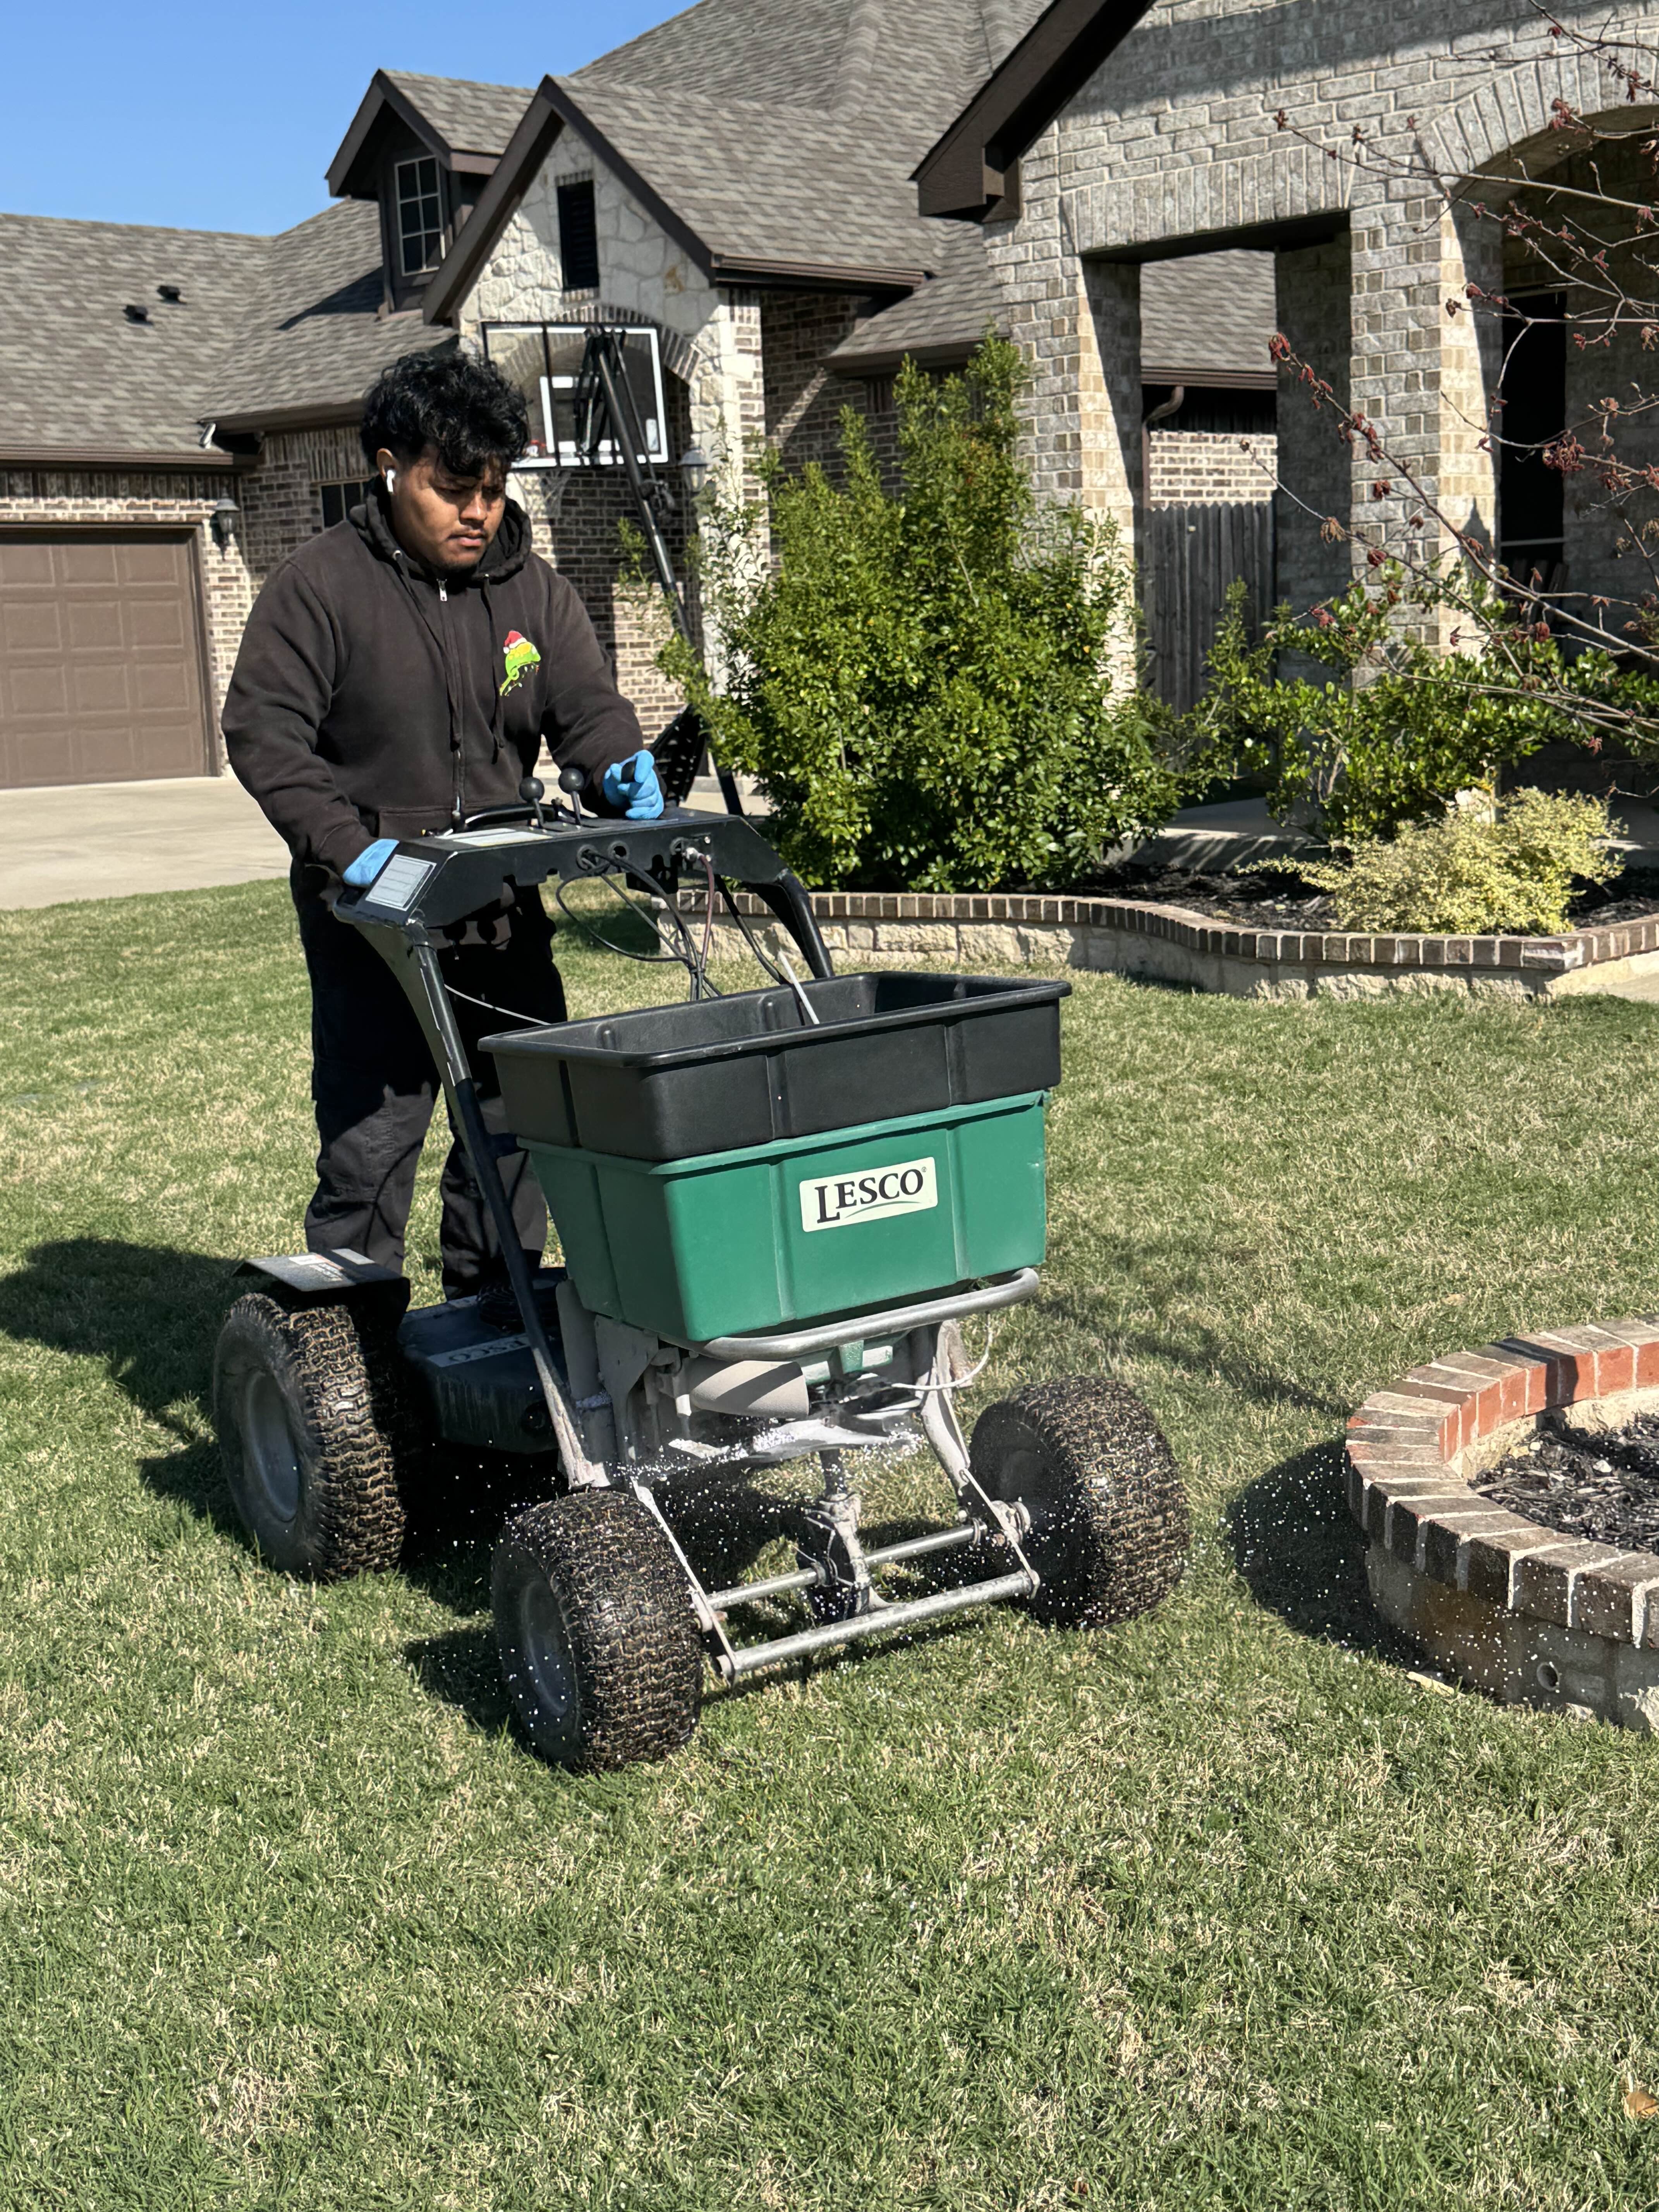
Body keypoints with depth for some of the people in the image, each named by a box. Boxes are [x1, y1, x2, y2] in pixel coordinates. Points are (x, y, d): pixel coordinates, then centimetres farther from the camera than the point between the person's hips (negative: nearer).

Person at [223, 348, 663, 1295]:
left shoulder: (533, 588, 8)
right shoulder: (321, 587, -5)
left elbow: (586, 702, 4)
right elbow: (264, 731, -9)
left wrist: (618, 769, -20)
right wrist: (346, 844, -23)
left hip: (505, 906, 5)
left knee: (520, 1116, 9)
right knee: (369, 1131, -4)